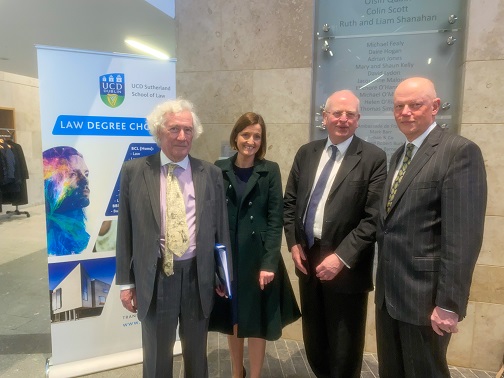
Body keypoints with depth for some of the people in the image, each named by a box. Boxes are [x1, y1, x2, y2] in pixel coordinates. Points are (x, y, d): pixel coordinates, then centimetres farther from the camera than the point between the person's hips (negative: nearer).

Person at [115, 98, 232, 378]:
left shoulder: (211, 173, 0)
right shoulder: (134, 171, -3)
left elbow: (221, 228, 3)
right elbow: (125, 230, 0)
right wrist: (126, 282, 0)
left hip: (198, 276, 1)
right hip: (155, 278, -1)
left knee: (196, 354, 22)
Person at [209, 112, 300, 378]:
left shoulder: (270, 170, -3)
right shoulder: (219, 169, 1)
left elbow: (275, 219, -6)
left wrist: (269, 263, -13)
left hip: (258, 256, -2)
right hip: (227, 256, 2)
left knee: (256, 321, 10)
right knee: (232, 318, 17)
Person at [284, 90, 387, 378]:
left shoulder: (374, 158, -9)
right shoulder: (306, 153, 7)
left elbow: (374, 218, -14)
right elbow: (290, 201, 10)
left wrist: (341, 257, -19)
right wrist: (294, 243, 0)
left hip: (346, 266, -4)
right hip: (307, 257, 5)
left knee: (344, 349, 14)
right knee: (314, 342, 22)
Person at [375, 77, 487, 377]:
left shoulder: (460, 151, -13)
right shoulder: (398, 155, 13)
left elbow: (463, 236, -19)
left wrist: (449, 303, -21)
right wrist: (383, 282, 13)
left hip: (424, 295, -7)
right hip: (388, 292, 8)